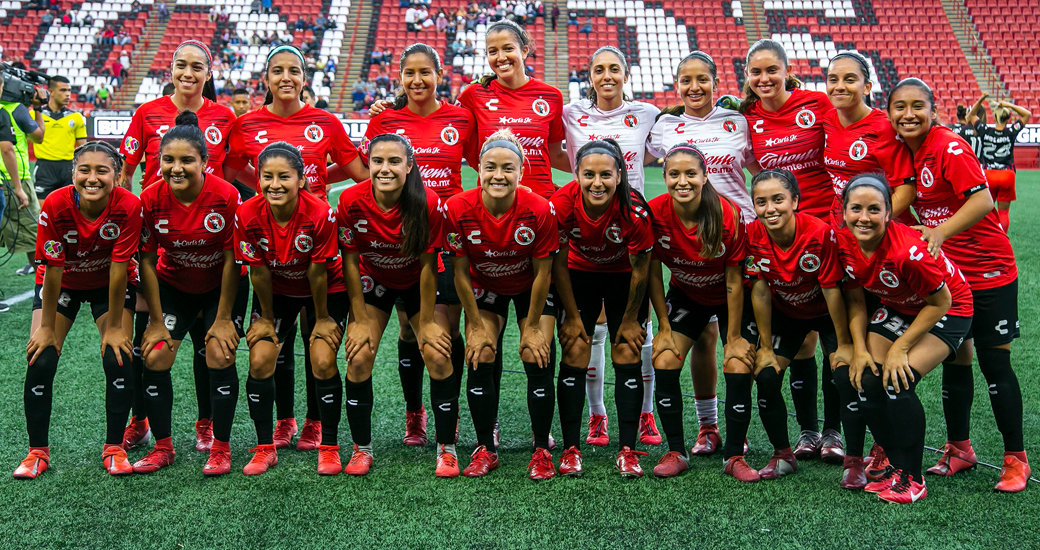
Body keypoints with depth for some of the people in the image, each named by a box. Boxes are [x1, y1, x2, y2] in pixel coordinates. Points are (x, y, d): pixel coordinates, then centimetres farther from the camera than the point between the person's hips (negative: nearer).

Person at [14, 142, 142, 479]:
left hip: (110, 285, 0)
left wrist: (114, 326, -18)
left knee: (118, 358, -13)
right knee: (40, 361, -10)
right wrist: (47, 327, -15)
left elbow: (119, 269, -24)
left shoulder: (128, 206, -30)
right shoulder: (55, 205, -28)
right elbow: (52, 269, -22)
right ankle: (38, 451, 8)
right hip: (62, 284, 1)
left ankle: (114, 448, 5)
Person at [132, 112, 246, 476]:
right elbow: (147, 261, -10)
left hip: (222, 286, -2)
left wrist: (223, 319, -15)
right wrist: (157, 321, -8)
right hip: (173, 285, 3)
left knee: (219, 356, -13)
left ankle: (221, 449, 4)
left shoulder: (226, 196, -26)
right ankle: (163, 447, 12)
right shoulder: (151, 200, -19)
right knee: (154, 357, -6)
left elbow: (231, 259, -18)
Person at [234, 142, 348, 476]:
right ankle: (265, 448, 9)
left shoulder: (320, 213, -31)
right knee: (260, 360, -8)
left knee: (323, 362, -14)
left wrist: (322, 317, -10)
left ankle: (329, 448, 5)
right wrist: (267, 317, -3)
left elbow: (317, 272, -21)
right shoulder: (248, 215, -24)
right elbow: (258, 272, -12)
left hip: (326, 290, -2)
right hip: (276, 290, 3)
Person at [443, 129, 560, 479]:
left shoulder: (540, 210, -29)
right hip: (484, 289, 1)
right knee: (480, 361, -8)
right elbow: (460, 273, -14)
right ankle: (485, 450, 8)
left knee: (538, 361, -10)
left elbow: (542, 273, -17)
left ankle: (542, 451, 7)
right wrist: (476, 325, -10)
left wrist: (532, 326, -10)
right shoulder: (458, 209, -27)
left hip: (530, 290, -1)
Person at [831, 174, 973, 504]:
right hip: (894, 309, 6)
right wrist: (860, 348, -11)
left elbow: (940, 302, -21)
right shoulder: (842, 242, -18)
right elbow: (855, 299, -3)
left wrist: (901, 349, -18)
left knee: (897, 382, -21)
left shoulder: (908, 250, -35)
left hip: (947, 311, -6)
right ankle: (896, 467, 11)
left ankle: (913, 479, -4)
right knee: (866, 381, -9)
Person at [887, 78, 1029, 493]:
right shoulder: (905, 151, 4)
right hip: (945, 272, 7)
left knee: (995, 364, -1)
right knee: (954, 358, 12)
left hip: (988, 272, -7)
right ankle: (959, 448, 25)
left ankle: (1015, 459, 13)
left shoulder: (949, 147, -18)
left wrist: (940, 231, -35)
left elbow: (982, 199, -26)